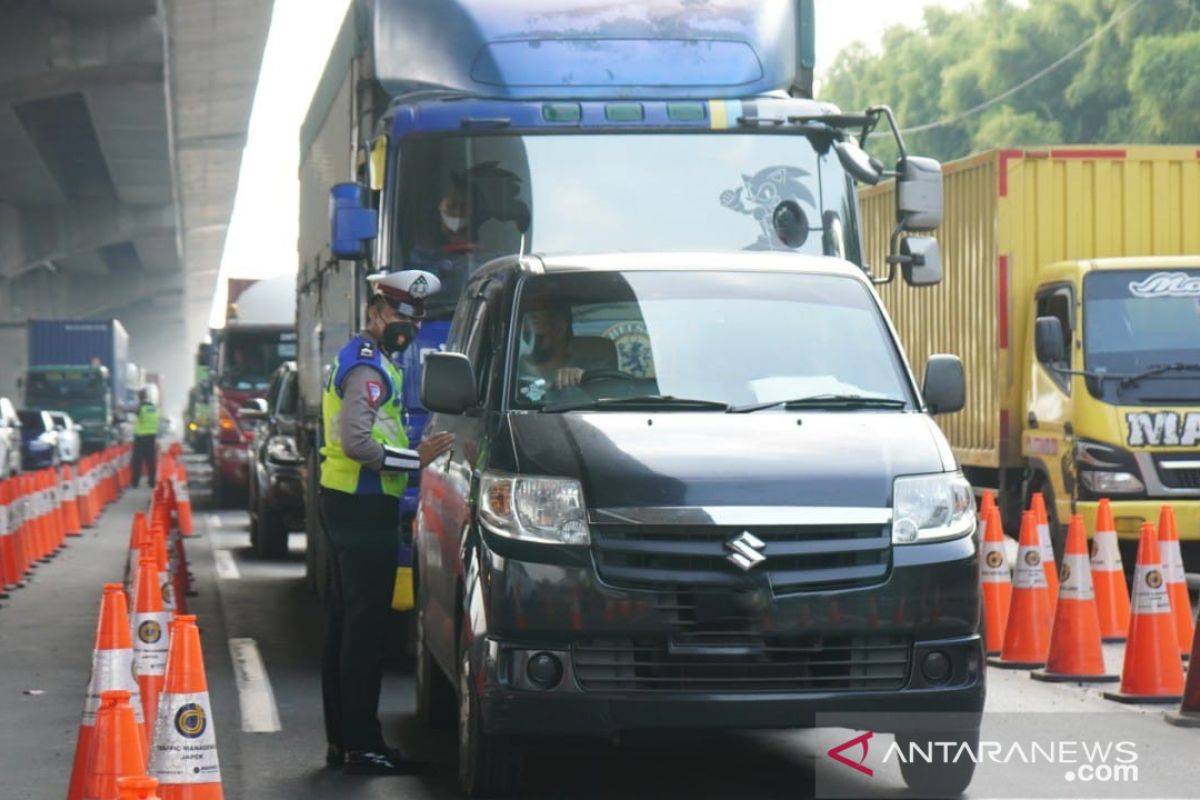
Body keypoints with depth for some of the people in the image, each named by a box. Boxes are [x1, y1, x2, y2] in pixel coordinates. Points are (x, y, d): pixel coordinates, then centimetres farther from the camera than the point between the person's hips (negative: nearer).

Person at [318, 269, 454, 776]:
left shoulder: (356, 360, 19)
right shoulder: (369, 368, -14)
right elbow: (356, 441, -25)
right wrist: (416, 459, -21)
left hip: (344, 502, 11)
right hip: (364, 506, -11)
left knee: (344, 624, 14)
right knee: (365, 626, -9)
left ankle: (341, 740, 20)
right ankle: (362, 747, -8)